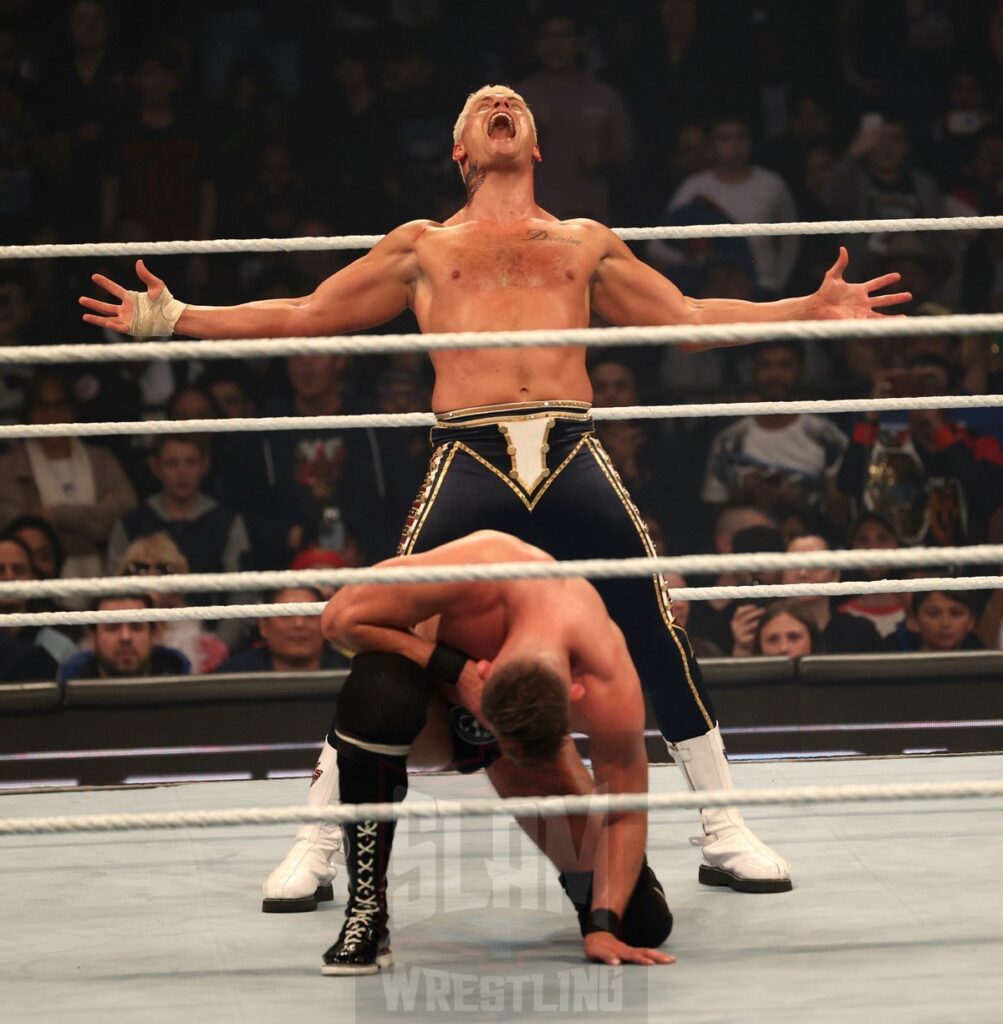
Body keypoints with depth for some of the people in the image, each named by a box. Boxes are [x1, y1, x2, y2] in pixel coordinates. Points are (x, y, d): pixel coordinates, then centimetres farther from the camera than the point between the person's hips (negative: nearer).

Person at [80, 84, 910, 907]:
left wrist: (812, 309, 17)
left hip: (573, 459, 1)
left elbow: (689, 316, 25)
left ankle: (723, 829, 9)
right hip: (470, 463, -1)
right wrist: (172, 318, 16)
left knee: (659, 638, -5)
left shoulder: (586, 242, 25)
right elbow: (302, 317, 23)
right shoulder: (422, 246, 22)